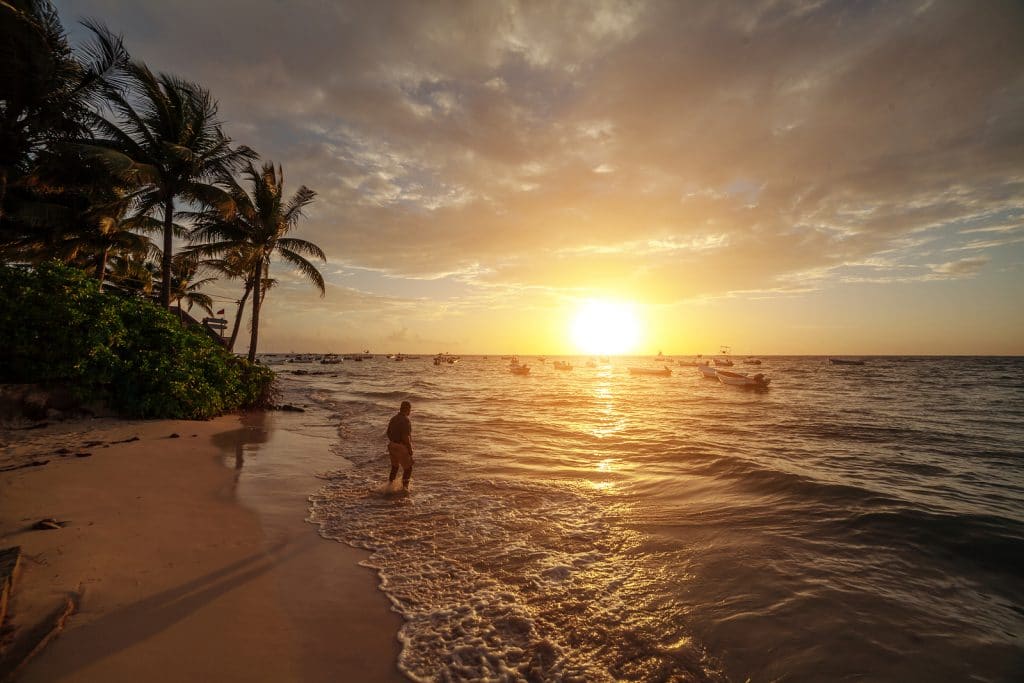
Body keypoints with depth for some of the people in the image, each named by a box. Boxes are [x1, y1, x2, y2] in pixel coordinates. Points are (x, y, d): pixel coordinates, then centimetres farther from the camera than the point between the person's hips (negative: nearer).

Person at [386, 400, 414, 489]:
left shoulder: (393, 418, 6)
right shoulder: (406, 420, -21)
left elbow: (388, 432, 14)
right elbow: (406, 437, -24)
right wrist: (410, 449, -16)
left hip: (392, 445, 8)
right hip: (402, 447, -8)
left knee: (394, 466, 26)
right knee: (408, 467, 9)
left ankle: (390, 484, 29)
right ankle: (404, 487, 13)